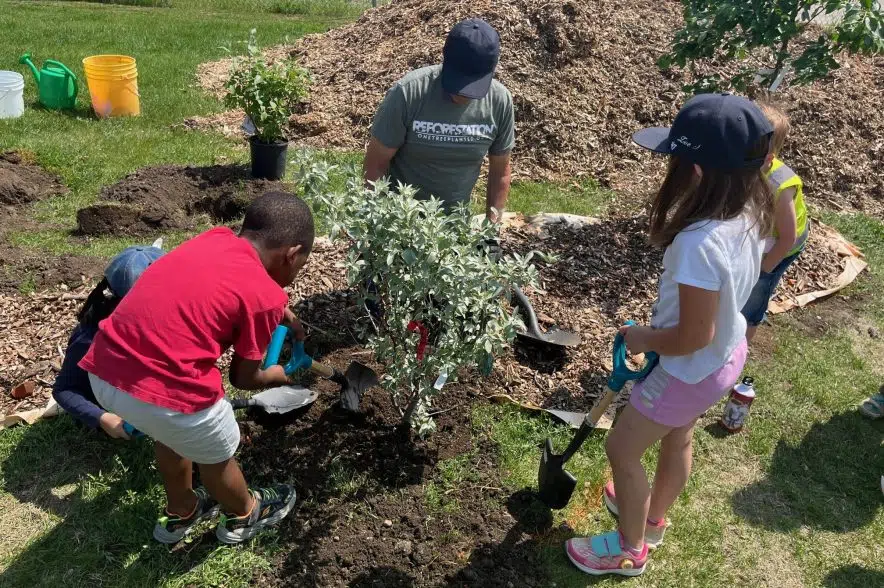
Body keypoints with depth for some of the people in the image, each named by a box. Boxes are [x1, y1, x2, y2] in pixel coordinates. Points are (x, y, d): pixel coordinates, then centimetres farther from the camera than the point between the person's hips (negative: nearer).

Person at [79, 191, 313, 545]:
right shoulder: (265, 296, -8)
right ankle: (243, 516, 50)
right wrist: (281, 375, 25)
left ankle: (180, 513, 56)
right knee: (218, 454, 23)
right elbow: (244, 377, 6)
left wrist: (284, 315, 40)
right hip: (162, 391, -7)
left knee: (171, 435, 34)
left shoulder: (215, 238, 11)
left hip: (104, 370, 7)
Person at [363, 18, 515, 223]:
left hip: (456, 217, 3)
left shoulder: (500, 101, -13)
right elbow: (376, 163, -15)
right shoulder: (407, 93, -23)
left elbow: (500, 170, -1)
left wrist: (492, 222, -4)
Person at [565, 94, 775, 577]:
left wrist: (644, 339, -12)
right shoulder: (749, 214, -11)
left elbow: (694, 336, -31)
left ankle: (630, 549, 36)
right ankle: (652, 517, 55)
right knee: (676, 441, 29)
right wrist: (659, 326, 8)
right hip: (728, 353, 8)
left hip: (693, 369, -8)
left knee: (622, 449, 14)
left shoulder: (699, 244, -39)